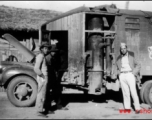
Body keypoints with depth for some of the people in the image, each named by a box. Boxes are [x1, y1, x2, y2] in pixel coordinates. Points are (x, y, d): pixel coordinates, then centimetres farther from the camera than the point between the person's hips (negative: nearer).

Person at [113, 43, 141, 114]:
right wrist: (118, 73, 6)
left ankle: (137, 108, -5)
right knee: (125, 92, 3)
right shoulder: (119, 58, 15)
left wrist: (134, 73, -6)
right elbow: (116, 68, 25)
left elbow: (138, 65, 5)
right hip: (122, 76, 3)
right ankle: (127, 108, 7)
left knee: (133, 92, -8)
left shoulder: (131, 55, 6)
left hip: (130, 75, -3)